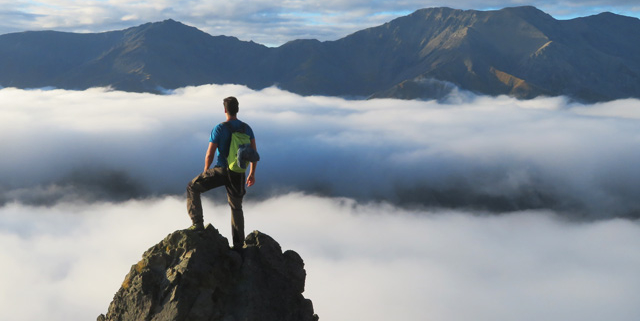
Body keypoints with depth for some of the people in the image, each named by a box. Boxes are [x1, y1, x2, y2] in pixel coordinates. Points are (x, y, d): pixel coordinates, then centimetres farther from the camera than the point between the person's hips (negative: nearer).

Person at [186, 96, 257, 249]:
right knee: (236, 208, 19)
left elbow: (209, 154, -8)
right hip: (238, 174, 5)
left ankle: (198, 223, 1)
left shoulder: (219, 129, -10)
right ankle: (238, 245, 20)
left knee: (192, 187, 13)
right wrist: (252, 174, 16)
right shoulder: (247, 128, 3)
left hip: (221, 171, -5)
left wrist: (205, 172, 9)